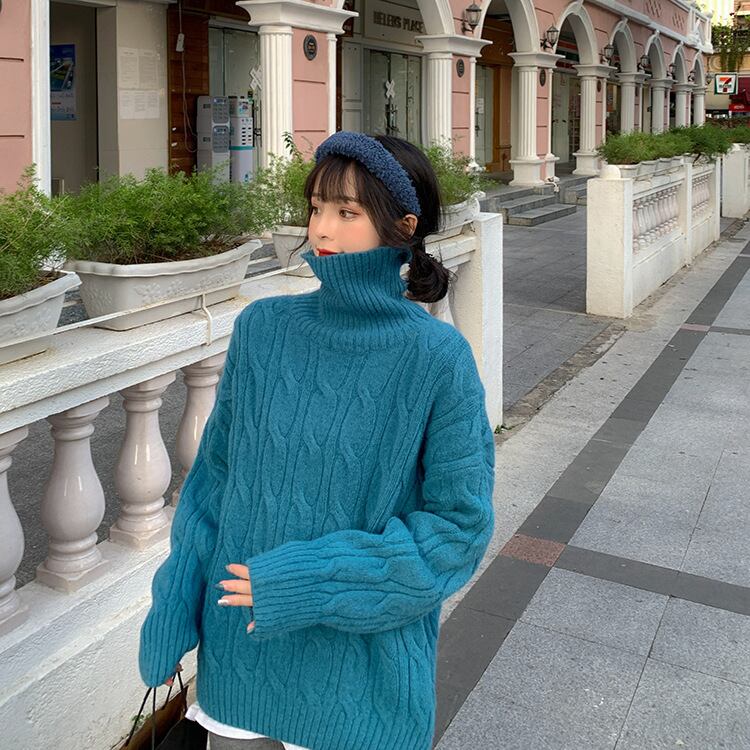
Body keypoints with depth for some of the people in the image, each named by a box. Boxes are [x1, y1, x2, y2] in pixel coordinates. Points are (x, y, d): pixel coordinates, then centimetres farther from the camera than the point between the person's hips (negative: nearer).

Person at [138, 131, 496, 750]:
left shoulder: (436, 356, -15)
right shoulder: (263, 328, -5)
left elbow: (460, 524, -12)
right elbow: (217, 473, 4)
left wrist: (316, 582, -18)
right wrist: (174, 604, 1)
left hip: (363, 664, -3)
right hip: (239, 647, 3)